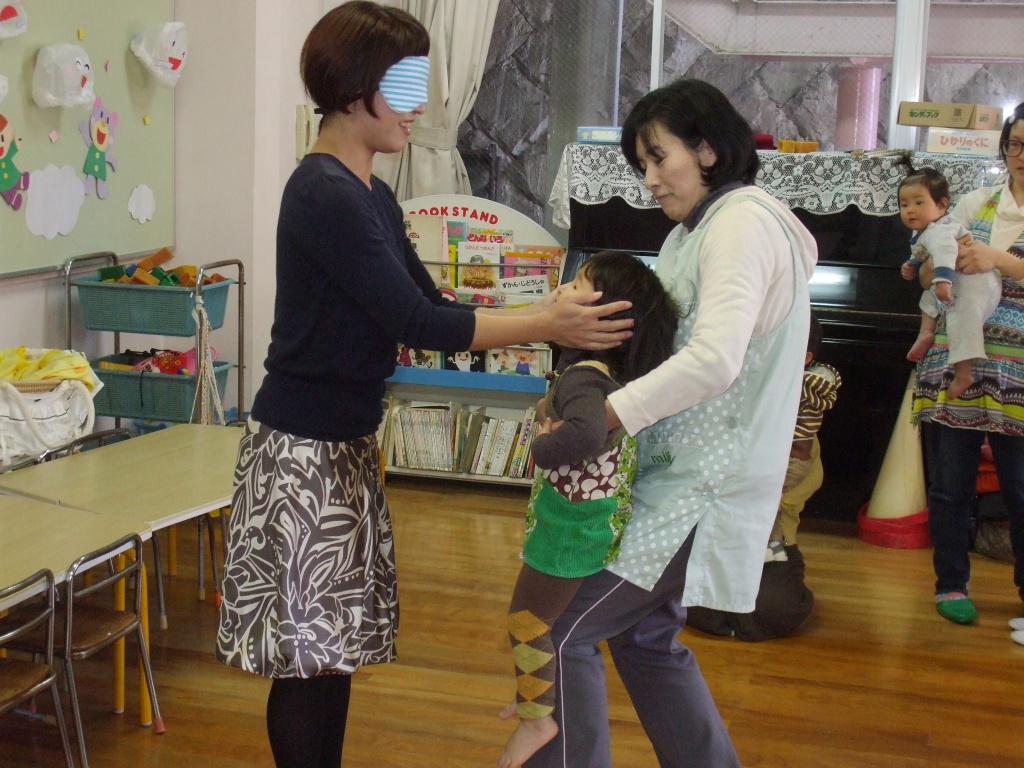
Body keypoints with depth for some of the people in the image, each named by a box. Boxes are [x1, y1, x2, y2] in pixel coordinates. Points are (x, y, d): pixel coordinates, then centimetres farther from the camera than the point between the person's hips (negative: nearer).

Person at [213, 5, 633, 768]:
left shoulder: (372, 195, 10)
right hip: (302, 448, -9)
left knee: (336, 639, 15)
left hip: (348, 442, 9)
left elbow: (427, 305, 10)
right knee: (307, 647, 1)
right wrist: (546, 325, -19)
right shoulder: (324, 195, -19)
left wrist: (554, 312, 2)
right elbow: (417, 322, -22)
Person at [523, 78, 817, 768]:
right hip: (680, 477, 10)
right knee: (645, 636, 21)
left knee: (558, 630, -9)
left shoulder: (743, 222, -15)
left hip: (701, 490, -10)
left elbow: (714, 360, -28)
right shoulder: (700, 229, 17)